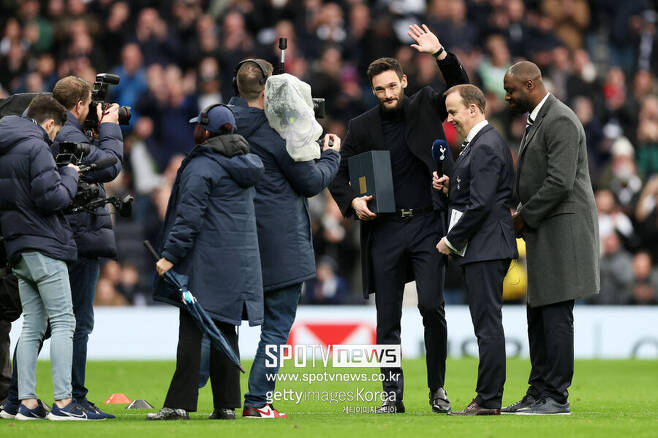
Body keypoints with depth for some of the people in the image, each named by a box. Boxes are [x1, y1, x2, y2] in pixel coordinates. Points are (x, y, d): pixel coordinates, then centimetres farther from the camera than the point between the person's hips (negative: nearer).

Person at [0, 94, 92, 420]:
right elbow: (51, 198, -18)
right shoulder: (36, 148, -12)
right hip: (44, 246, -8)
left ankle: (26, 402, 6)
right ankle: (63, 402, -11)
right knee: (63, 322, -6)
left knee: (32, 326, 10)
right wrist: (70, 176, -1)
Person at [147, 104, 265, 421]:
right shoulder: (245, 165, 15)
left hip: (206, 263, -8)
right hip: (240, 259, 8)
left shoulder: (201, 167, -12)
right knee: (225, 329, 10)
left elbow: (189, 217, -16)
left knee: (191, 331, -7)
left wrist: (171, 255, -14)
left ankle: (179, 404, -10)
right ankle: (226, 404, 8)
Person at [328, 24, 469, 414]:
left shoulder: (425, 106, 6)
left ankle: (437, 388, 2)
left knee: (432, 307, -11)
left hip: (426, 224, -2)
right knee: (387, 319, 3)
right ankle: (393, 395, 8)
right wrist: (352, 201, -5)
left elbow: (462, 90, -5)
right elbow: (339, 174, 14)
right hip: (384, 229, 2)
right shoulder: (362, 127, 7)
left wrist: (441, 54, -17)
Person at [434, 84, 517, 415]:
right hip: (483, 249, 11)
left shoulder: (486, 147, -15)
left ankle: (489, 400, -8)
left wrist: (452, 240, -12)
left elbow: (480, 205, -20)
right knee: (487, 324, 11)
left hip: (485, 248, -11)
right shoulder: (482, 143, 18)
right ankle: (488, 397, 14)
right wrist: (451, 188, 7)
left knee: (488, 323, -9)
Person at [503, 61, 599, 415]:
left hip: (563, 230, -10)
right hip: (544, 233, 10)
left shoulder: (560, 121, -15)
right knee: (538, 314, 11)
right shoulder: (536, 121, 18)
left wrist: (524, 217, -13)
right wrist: (521, 217, 7)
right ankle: (539, 392, 14)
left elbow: (560, 183, -22)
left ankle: (557, 397, -7)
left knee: (555, 315, -9)